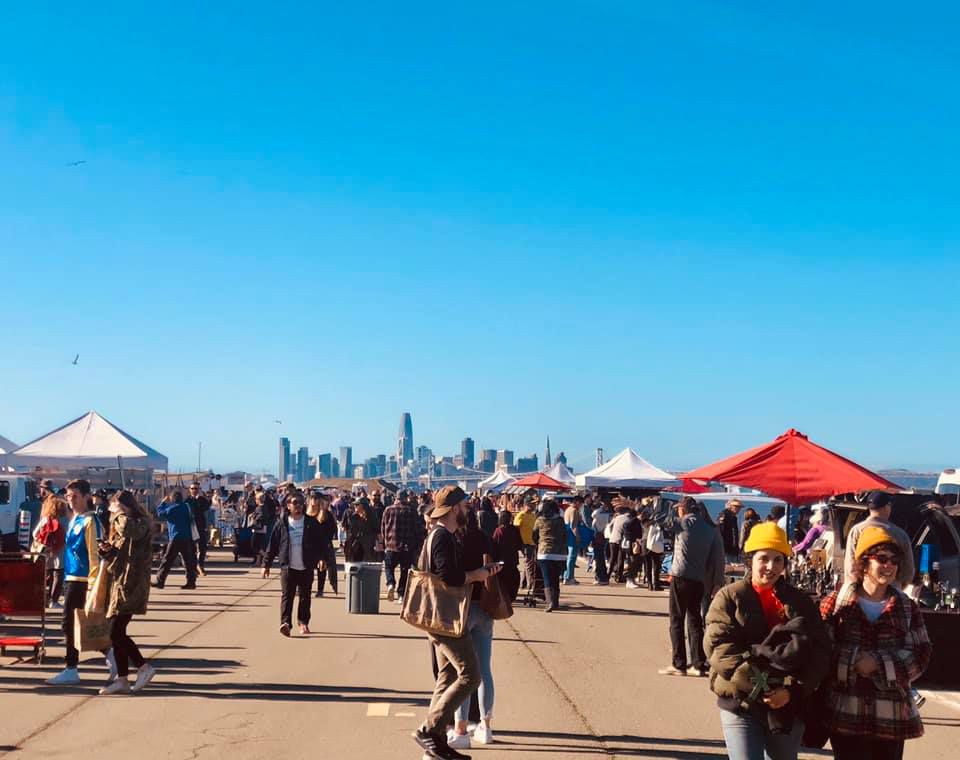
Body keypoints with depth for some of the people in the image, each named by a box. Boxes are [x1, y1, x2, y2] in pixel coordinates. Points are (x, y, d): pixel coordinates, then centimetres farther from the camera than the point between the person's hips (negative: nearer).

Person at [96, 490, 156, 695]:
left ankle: (143, 667, 0)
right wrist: (106, 550, 2)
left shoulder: (142, 525, -10)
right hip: (119, 584, 10)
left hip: (131, 585, -10)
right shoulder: (121, 530, 20)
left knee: (116, 632, -10)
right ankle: (122, 680, 12)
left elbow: (127, 528, -34)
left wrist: (120, 513, -16)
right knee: (117, 633, 8)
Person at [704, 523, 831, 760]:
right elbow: (719, 647, -11)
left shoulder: (801, 602, 7)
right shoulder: (730, 597, -1)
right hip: (741, 705, -3)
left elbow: (820, 651, 0)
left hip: (788, 707, 3)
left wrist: (792, 690, -14)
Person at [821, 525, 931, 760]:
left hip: (892, 716, 3)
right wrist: (852, 661, -22)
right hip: (846, 713, -2)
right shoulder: (836, 602, 1)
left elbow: (920, 656, 1)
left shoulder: (907, 608, 10)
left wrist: (879, 664, -13)